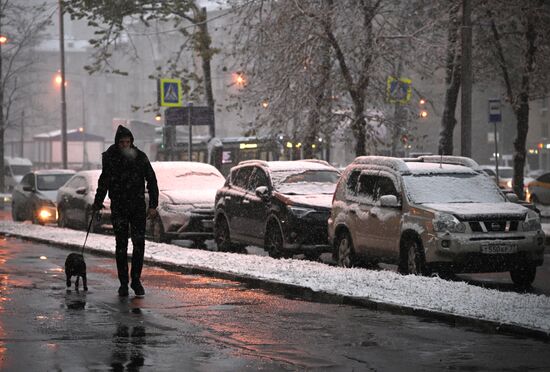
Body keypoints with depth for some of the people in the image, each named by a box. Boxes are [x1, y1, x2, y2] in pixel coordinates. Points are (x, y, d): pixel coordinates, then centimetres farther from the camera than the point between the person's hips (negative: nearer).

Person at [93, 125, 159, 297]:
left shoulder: (140, 157, -4)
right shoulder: (110, 158, 0)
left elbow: (152, 181, -1)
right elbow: (104, 181, 15)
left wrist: (153, 205, -8)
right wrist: (98, 201, 17)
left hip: (138, 206, -1)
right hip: (119, 207, 1)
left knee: (139, 243, -7)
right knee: (121, 245, 0)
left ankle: (136, 280, 3)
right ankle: (123, 283, 6)